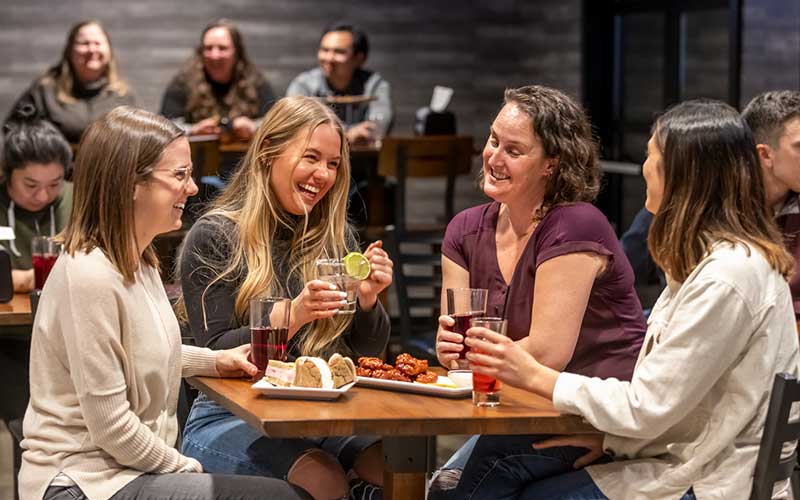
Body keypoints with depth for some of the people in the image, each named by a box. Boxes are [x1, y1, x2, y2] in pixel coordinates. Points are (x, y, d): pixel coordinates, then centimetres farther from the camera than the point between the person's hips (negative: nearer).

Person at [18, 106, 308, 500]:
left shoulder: (136, 260, 7)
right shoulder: (90, 276, -22)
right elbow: (111, 427, -21)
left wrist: (213, 361, 10)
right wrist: (188, 468, -9)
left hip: (135, 466, 9)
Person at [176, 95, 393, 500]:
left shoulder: (335, 236, 11)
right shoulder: (214, 237, -3)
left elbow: (369, 349, 14)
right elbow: (215, 352, -9)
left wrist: (368, 300, -8)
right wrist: (293, 316, -23)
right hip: (230, 416, -4)